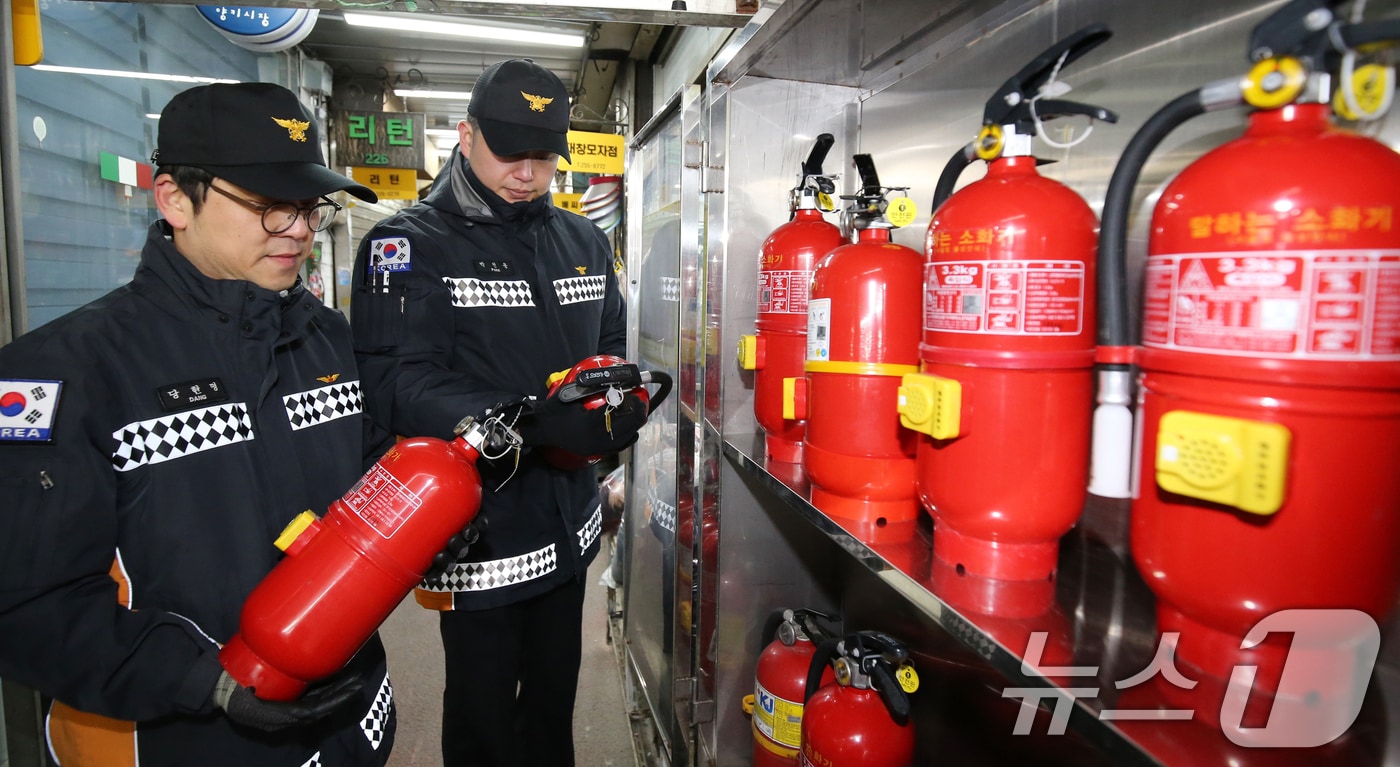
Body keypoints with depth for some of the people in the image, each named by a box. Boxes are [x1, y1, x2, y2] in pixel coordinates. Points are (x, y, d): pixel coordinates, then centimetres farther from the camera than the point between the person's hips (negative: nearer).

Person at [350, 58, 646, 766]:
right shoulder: (409, 245, -10)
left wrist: (617, 403, -13)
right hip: (476, 529, -5)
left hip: (569, 521, 6)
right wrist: (538, 422, -34)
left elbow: (611, 348, 11)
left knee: (554, 696, 25)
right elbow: (397, 384, -22)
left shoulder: (583, 241, 8)